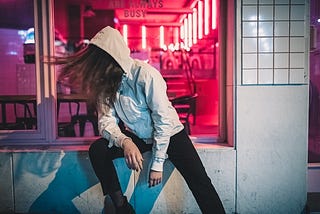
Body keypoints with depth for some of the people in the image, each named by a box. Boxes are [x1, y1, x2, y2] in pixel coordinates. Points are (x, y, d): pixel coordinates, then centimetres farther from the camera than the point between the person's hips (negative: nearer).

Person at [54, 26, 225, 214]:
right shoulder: (105, 82, -9)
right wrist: (124, 142, -35)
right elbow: (106, 120, -13)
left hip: (169, 133, -4)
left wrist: (157, 163, -22)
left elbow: (163, 120, -23)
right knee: (97, 150, -16)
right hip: (136, 137, 5)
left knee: (200, 183, -17)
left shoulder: (146, 75, -25)